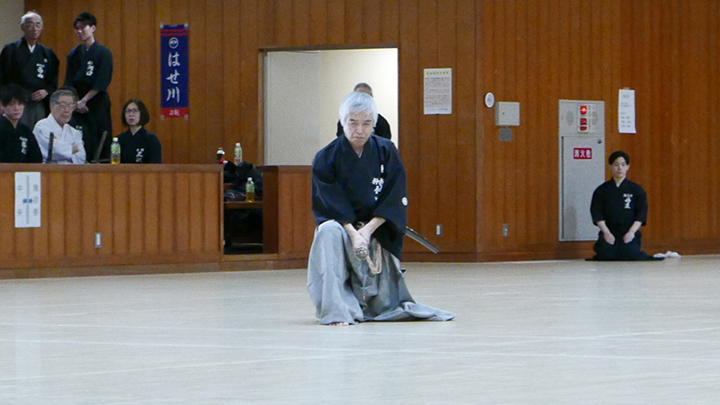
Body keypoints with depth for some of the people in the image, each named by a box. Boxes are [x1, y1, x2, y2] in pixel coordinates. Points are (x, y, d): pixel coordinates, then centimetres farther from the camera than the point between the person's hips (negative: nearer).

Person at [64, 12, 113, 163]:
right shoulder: (73, 55, 12)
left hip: (97, 101, -4)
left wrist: (84, 100, -11)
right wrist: (75, 102, -8)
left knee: (100, 144, -7)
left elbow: (101, 83, -8)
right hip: (78, 104, 4)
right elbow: (68, 83, 7)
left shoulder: (103, 53, -2)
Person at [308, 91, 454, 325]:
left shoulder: (386, 152, -5)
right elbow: (330, 206, -14)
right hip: (341, 225, -2)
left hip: (377, 230, 2)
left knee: (384, 306, -1)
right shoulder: (326, 159, -10)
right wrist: (353, 233, -29)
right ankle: (335, 310, -35)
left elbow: (394, 201, -7)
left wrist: (367, 231, -20)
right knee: (329, 233, -39)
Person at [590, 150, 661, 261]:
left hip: (629, 232, -1)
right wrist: (606, 232, -12)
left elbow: (641, 214, 0)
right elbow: (596, 213, 0)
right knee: (606, 253, -23)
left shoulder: (636, 190, 5)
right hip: (609, 232, 1)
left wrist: (631, 232, -13)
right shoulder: (602, 190, 7)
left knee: (630, 254, -24)